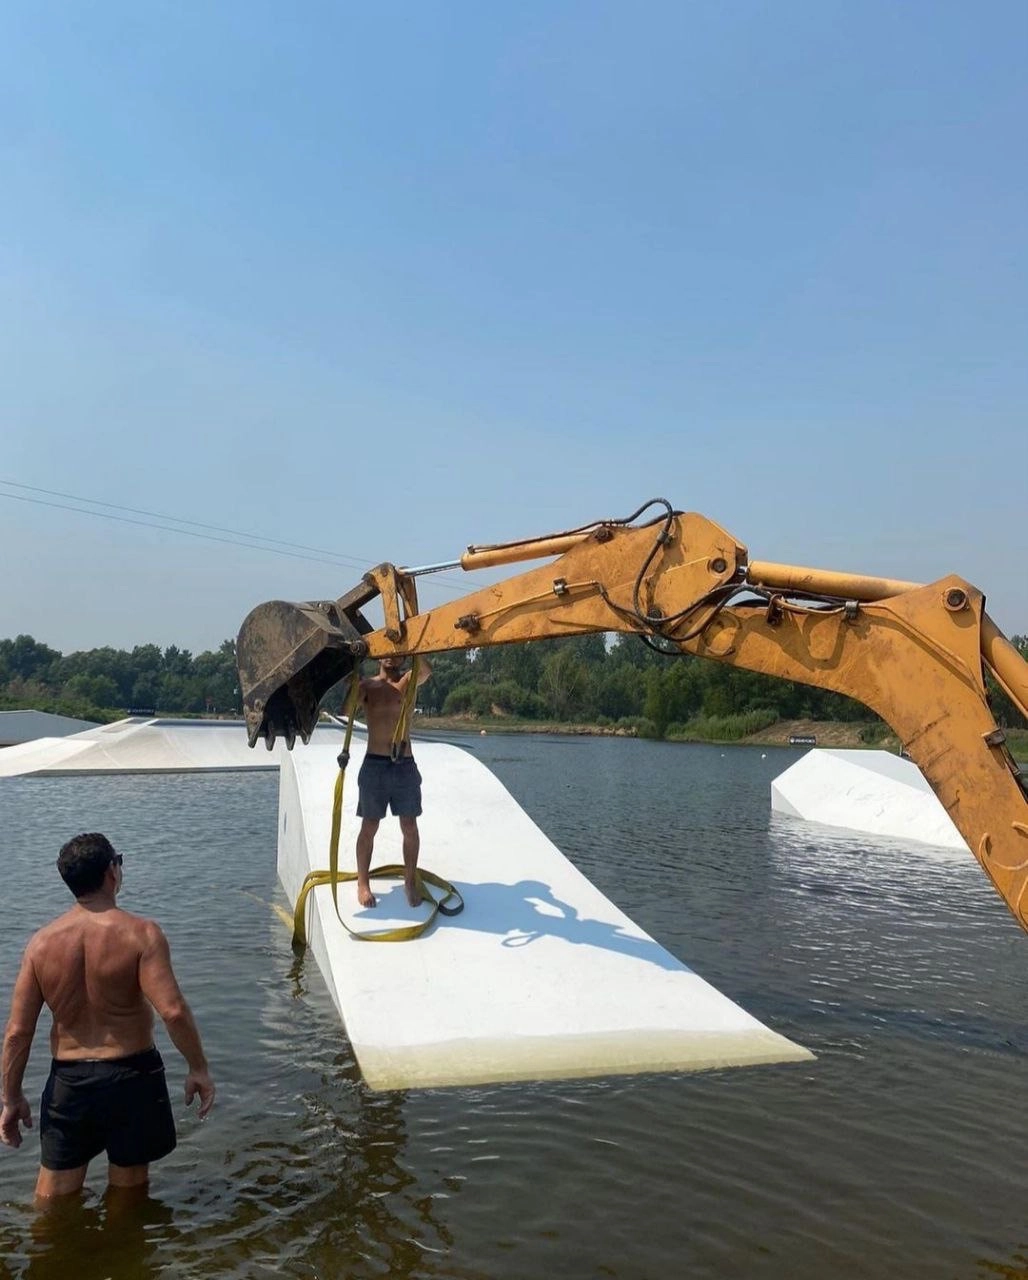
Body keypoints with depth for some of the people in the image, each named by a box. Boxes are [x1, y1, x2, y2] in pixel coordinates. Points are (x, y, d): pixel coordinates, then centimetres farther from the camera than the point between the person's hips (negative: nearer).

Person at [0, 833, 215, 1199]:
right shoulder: (140, 934, -17)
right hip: (131, 1075, -3)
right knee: (128, 1192, 18)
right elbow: (173, 1011, -25)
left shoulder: (41, 942, -6)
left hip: (68, 1080, 3)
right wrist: (199, 1068, -12)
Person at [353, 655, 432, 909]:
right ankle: (362, 883, 17)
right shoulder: (367, 685, 3)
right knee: (369, 827, 5)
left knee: (409, 827, 4)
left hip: (405, 765, 1)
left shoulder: (408, 682, 5)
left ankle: (411, 881, 17)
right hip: (374, 765, -1)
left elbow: (426, 671, -18)